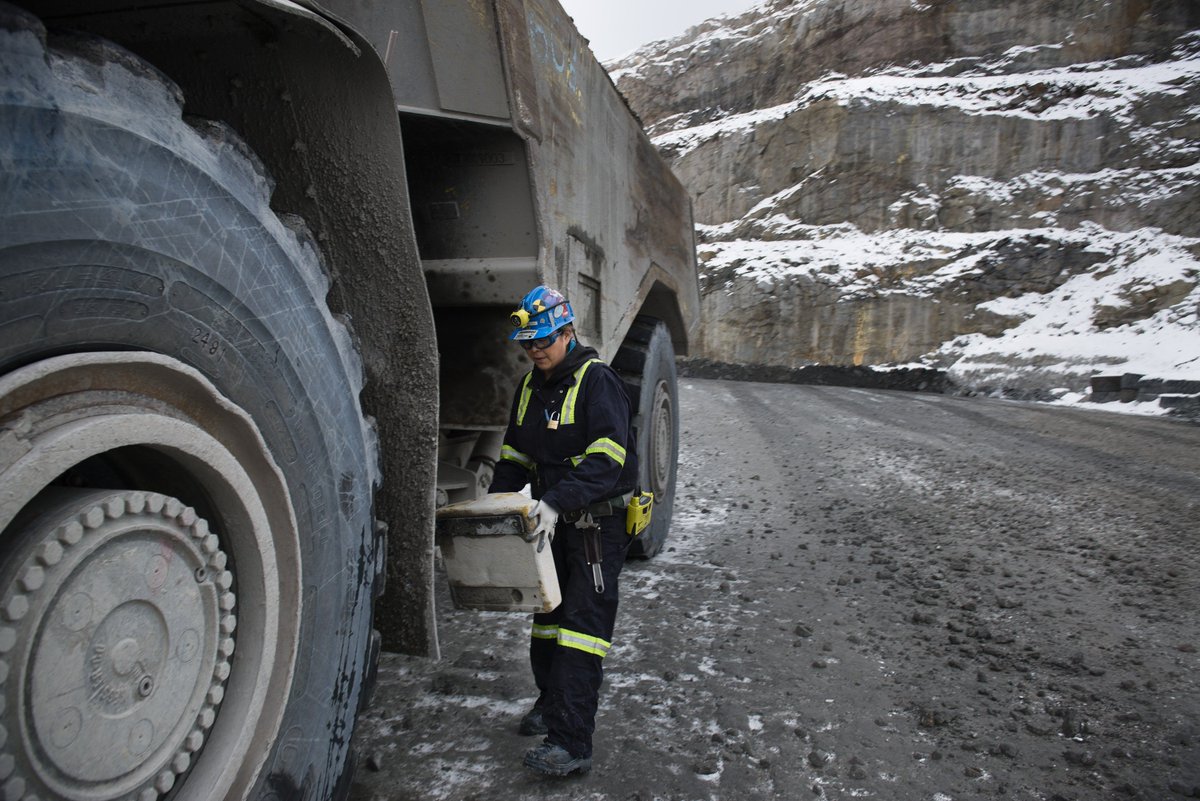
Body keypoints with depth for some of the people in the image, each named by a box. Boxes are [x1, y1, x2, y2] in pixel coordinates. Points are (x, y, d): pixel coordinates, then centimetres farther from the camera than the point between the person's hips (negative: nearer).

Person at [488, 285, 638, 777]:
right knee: (548, 615, 18)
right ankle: (551, 704, 37)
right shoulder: (530, 388, 10)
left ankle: (572, 744, -5)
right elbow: (516, 455, 17)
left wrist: (558, 501, -35)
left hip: (599, 521, -8)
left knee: (581, 625, -9)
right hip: (554, 521, 8)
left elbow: (607, 457, -25)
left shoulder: (597, 381, -15)